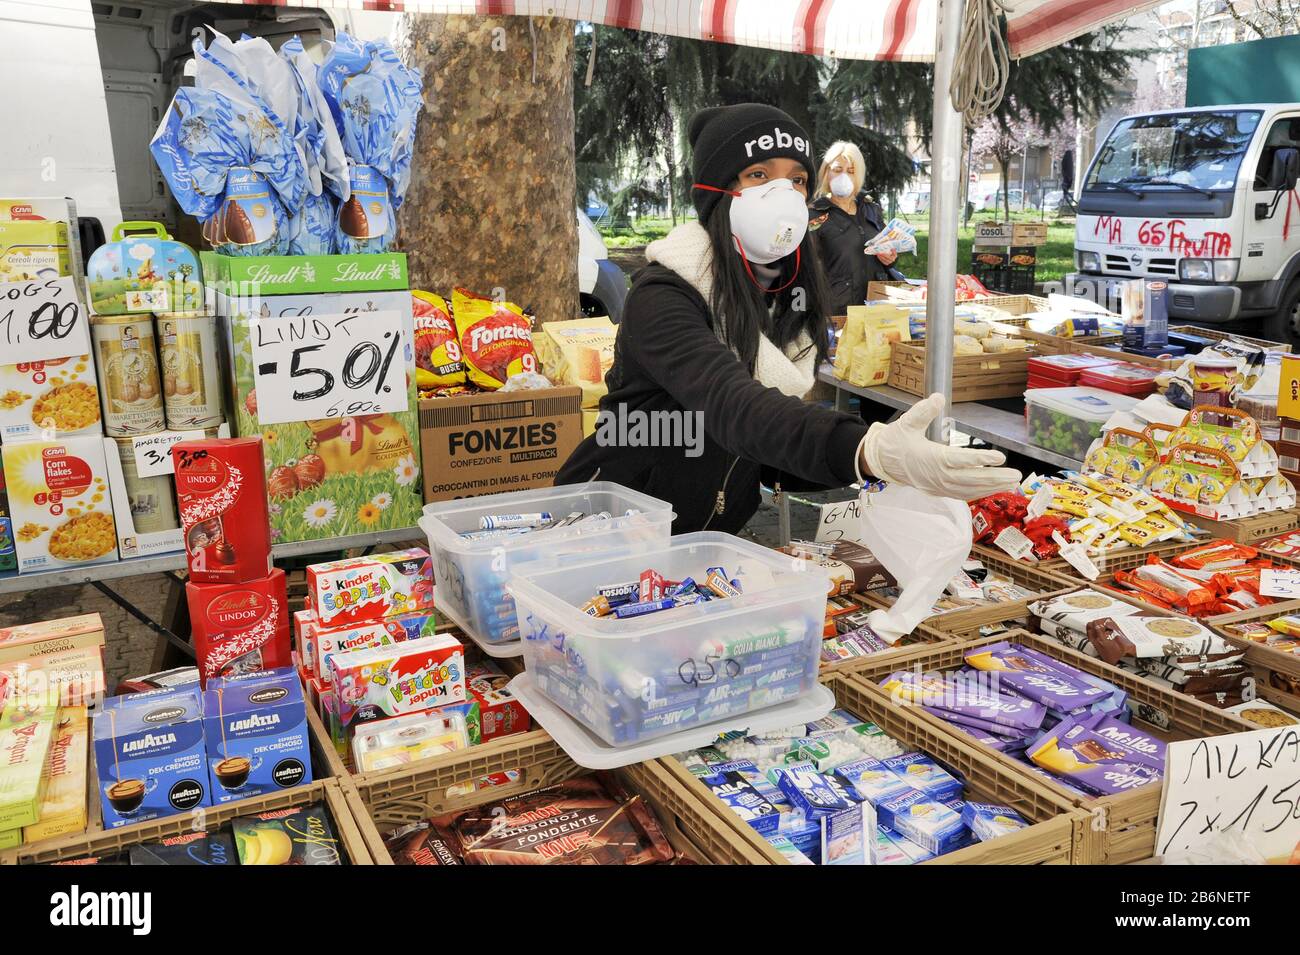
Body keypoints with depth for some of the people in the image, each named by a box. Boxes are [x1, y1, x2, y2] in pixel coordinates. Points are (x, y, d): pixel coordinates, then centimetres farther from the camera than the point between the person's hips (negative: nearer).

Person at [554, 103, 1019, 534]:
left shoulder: (792, 302, 4)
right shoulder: (663, 298, -18)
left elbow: (773, 458, 5)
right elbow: (733, 406, -37)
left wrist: (887, 452, -11)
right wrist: (870, 451, -52)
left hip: (711, 545, 6)